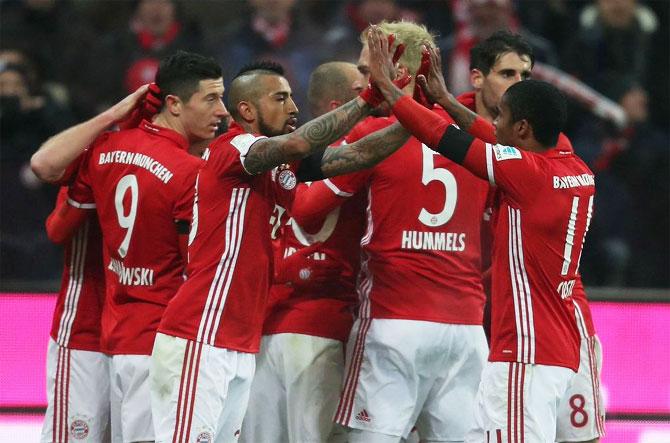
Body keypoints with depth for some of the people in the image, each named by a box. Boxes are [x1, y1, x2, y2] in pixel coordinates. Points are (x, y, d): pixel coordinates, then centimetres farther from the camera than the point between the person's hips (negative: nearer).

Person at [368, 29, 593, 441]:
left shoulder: (527, 172, -14)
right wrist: (444, 97, 30)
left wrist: (385, 84, 3)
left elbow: (444, 137, -8)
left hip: (525, 349, -9)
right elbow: (507, 145, 24)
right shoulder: (579, 173, 9)